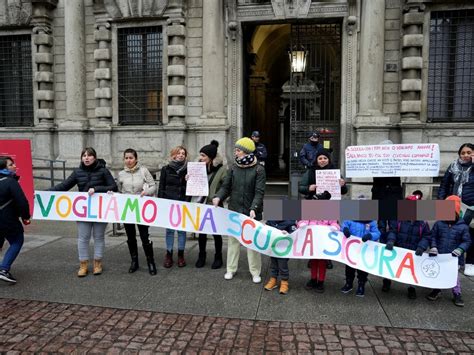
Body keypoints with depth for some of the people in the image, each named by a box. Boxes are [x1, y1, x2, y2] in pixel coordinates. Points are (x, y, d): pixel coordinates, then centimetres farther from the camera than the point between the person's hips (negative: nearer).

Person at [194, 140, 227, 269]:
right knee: (201, 231, 11)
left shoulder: (222, 169, -12)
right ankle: (201, 256, 31)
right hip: (202, 204, 4)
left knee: (216, 232, 9)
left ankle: (218, 257, 28)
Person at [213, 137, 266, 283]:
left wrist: (254, 208, -25)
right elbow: (226, 187, 4)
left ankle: (255, 272, 19)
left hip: (252, 212, -3)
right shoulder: (233, 168, 5)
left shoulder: (258, 169, -6)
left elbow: (259, 192, -12)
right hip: (234, 210, 3)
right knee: (233, 239, 12)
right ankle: (231, 269, 26)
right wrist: (218, 197, -15)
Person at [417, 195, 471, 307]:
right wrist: (433, 247, -11)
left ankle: (457, 294, 24)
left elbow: (466, 241, -2)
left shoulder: (463, 226, -7)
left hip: (453, 257, -2)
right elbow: (433, 237, 3)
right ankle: (436, 290, 33)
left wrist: (460, 249, -17)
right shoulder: (439, 224, -3)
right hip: (439, 256, 2)